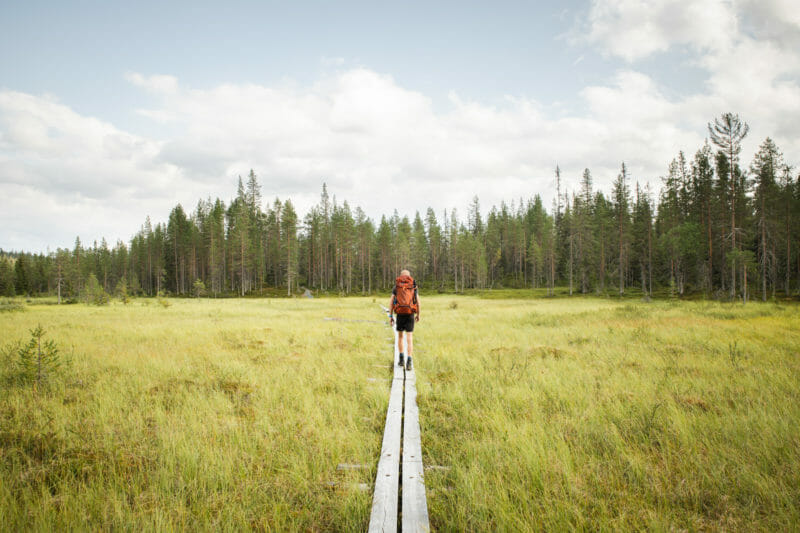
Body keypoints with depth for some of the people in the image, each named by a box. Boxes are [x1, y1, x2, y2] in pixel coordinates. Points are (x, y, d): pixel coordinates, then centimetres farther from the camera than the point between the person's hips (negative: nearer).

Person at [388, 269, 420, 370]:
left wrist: (390, 316, 4)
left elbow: (391, 302, 1)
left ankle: (401, 359, 23)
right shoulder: (413, 286, 5)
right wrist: (418, 315, 20)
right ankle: (408, 362, -17)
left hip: (400, 314, 1)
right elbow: (418, 302, 6)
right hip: (410, 315, -1)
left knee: (400, 336, 21)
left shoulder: (396, 287, 6)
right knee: (409, 339, -4)